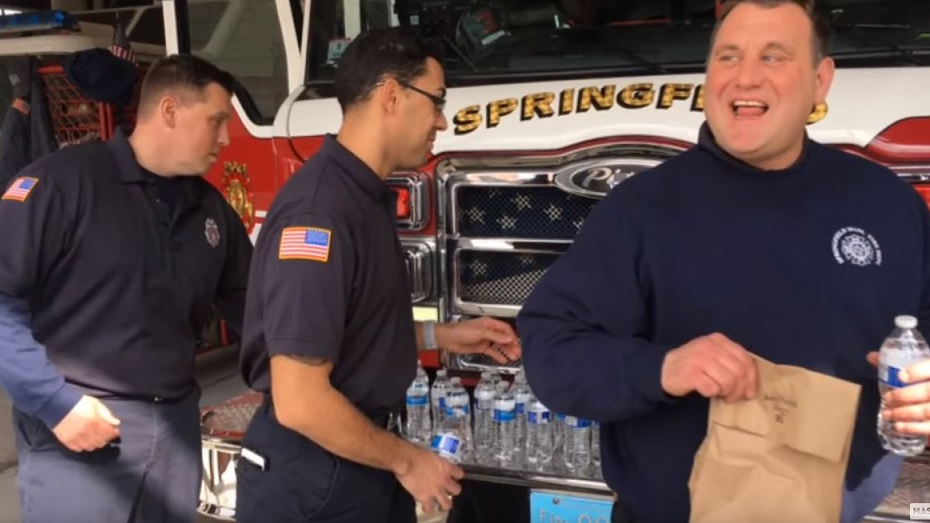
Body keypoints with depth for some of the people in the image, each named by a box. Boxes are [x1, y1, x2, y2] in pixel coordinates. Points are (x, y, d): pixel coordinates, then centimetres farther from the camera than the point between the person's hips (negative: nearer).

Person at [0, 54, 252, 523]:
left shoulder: (211, 209, 10)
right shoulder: (65, 180, -10)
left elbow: (254, 307, 15)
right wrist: (55, 402, -18)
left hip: (176, 429, 6)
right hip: (81, 432, -6)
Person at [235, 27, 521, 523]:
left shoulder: (366, 196, 5)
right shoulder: (319, 210, -25)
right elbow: (300, 402, -27)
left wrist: (439, 335, 9)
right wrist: (406, 460, -15)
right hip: (311, 479, -9)